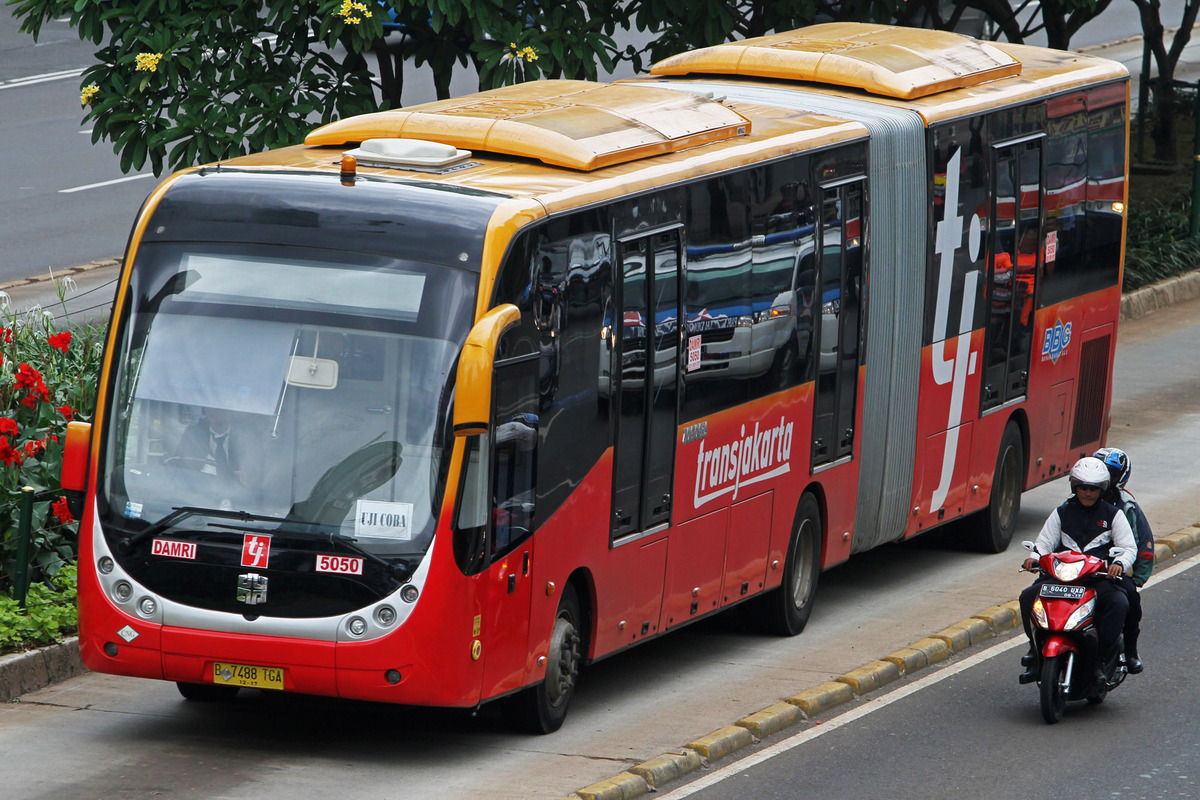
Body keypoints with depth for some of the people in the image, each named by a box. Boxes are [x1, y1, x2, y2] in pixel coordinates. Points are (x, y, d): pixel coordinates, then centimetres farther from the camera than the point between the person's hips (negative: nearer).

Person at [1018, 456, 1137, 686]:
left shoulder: (1112, 514, 10)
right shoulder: (1062, 513, 16)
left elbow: (1129, 547, 5)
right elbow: (1045, 542, 15)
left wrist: (1119, 564, -18)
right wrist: (1036, 557, -9)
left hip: (1099, 578, -2)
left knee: (1119, 603, -33)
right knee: (1028, 597, -22)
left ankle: (1099, 660, -24)